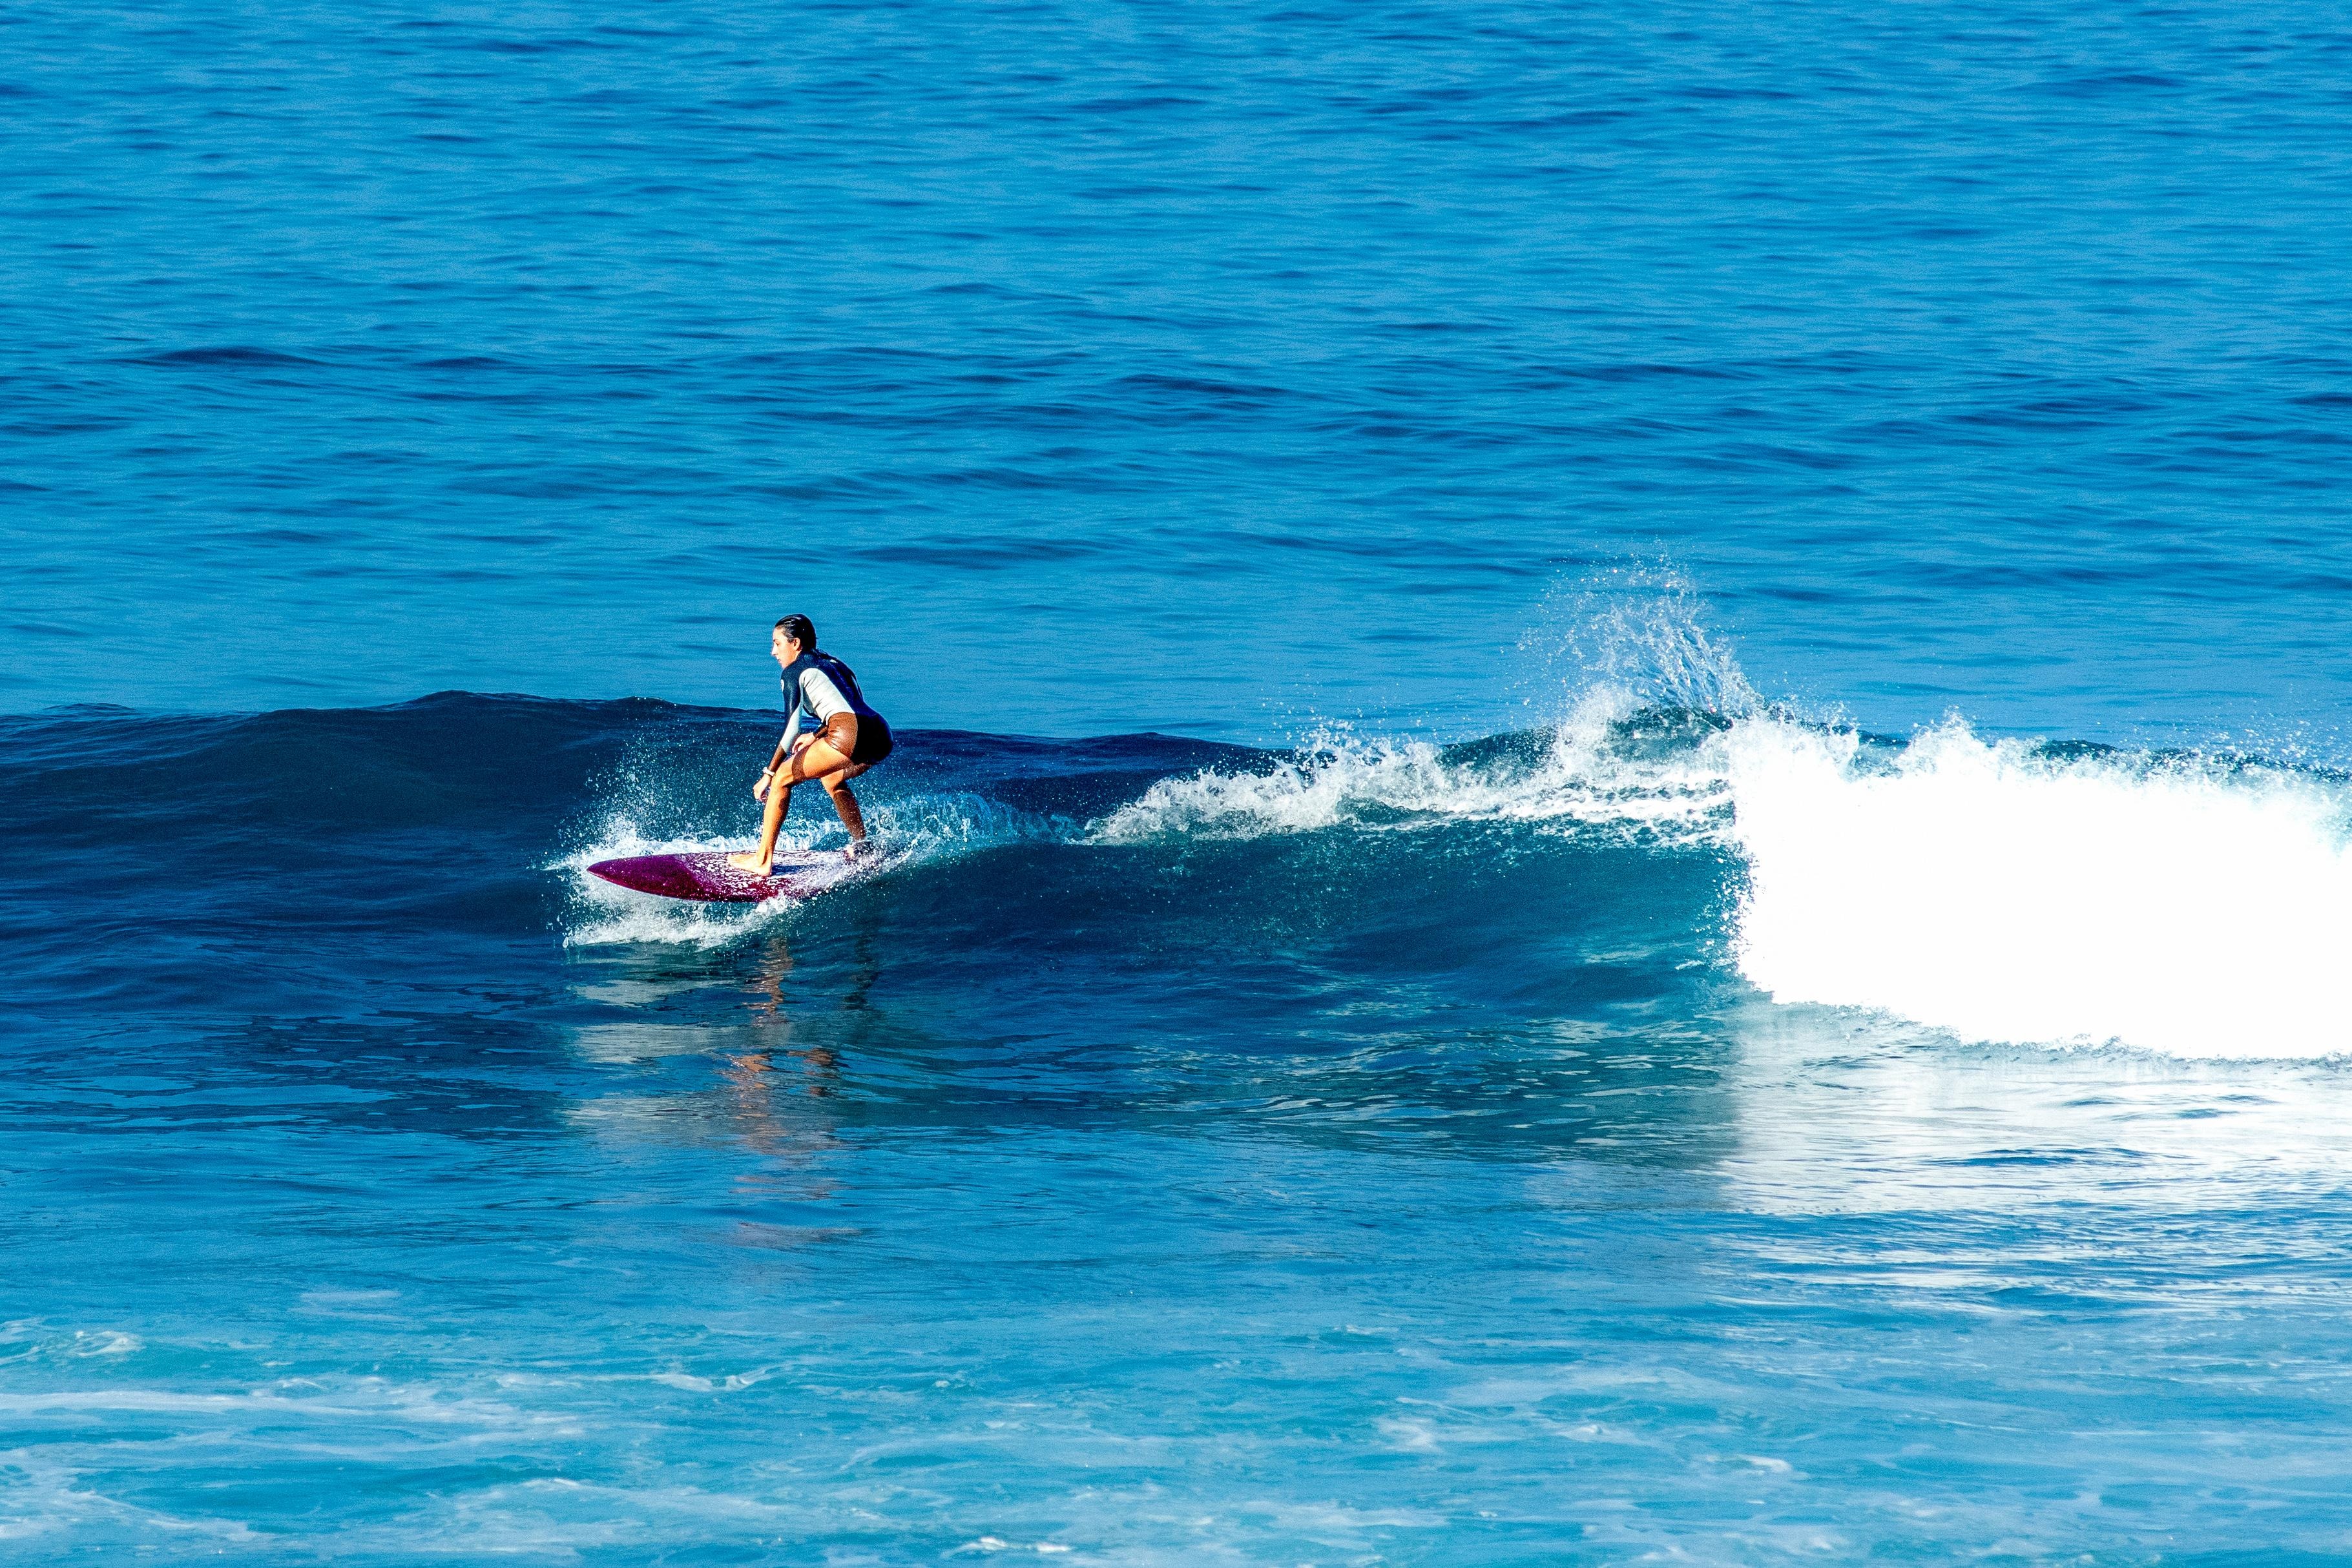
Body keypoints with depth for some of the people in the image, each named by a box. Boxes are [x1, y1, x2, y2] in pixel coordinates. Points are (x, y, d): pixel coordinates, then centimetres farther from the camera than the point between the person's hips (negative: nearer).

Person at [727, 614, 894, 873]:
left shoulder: (795, 670, 9)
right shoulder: (835, 663, 29)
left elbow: (791, 730, 0)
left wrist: (768, 774, 2)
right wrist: (816, 735, 44)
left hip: (849, 735, -8)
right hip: (882, 736, 8)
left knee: (783, 779, 5)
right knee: (832, 779, 35)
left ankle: (762, 860, 3)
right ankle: (862, 849, 30)